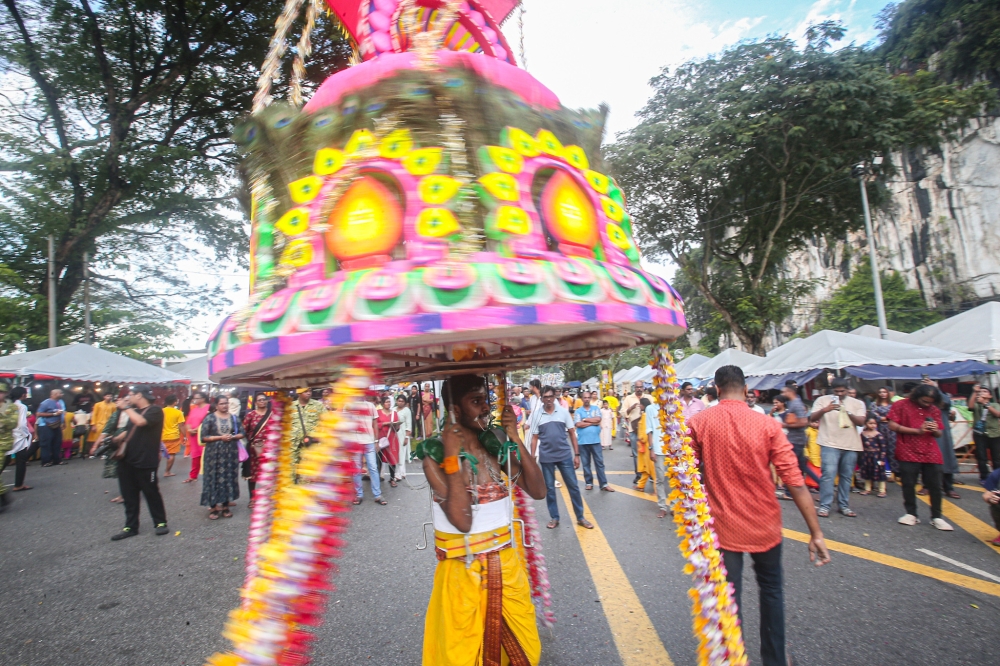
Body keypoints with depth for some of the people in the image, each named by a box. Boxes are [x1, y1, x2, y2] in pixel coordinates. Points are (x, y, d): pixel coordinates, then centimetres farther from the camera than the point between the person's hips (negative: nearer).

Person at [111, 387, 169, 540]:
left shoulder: (155, 411, -10)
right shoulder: (134, 412, 15)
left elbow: (140, 422, -29)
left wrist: (126, 407, -17)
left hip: (146, 462, -8)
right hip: (127, 460, 8)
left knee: (151, 493, 2)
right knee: (129, 495, 11)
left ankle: (160, 523, 15)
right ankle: (130, 526, 21)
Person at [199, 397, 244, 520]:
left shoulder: (234, 418, 7)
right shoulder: (210, 418, -3)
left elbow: (242, 433, 8)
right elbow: (203, 437, -7)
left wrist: (232, 437, -11)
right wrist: (220, 437, -15)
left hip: (230, 453, 3)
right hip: (214, 454, -3)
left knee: (228, 478, 7)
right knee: (214, 479, 0)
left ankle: (225, 506, 17)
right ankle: (213, 507, 10)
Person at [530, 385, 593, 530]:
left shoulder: (563, 412, -1)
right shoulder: (537, 415, -1)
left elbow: (572, 433, 3)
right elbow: (535, 438, 3)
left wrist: (576, 454, 0)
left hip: (565, 455, 0)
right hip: (546, 457, 0)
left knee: (573, 486, 5)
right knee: (549, 488, 9)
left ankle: (580, 517, 18)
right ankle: (554, 518, 22)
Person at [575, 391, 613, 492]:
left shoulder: (596, 408, 6)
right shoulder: (578, 411, 1)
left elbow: (598, 419, -11)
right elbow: (578, 424, -13)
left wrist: (585, 419, -8)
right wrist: (593, 422, -10)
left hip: (595, 440, 1)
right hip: (583, 441, 0)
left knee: (599, 462, 4)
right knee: (586, 463, 8)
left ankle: (603, 484, 8)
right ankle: (588, 483, 19)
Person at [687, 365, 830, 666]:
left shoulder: (698, 423, -10)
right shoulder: (768, 425, -9)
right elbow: (794, 481, -12)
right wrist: (816, 532, -6)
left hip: (722, 527, -1)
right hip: (764, 526, 2)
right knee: (771, 591, 25)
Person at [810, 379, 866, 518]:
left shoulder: (857, 403, 10)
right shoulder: (823, 400, 4)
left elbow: (861, 422, -1)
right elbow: (812, 417, -4)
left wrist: (848, 412, -19)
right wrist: (825, 410, -23)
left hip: (851, 445, 3)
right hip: (830, 444, -3)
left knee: (846, 476, 9)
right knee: (828, 474, -9)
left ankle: (843, 505, 20)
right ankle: (824, 506, -3)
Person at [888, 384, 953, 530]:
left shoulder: (934, 410, 12)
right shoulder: (901, 405, 0)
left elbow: (939, 434, 17)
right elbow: (892, 425, -7)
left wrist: (935, 430, -8)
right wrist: (917, 431, -13)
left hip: (931, 453, 3)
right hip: (909, 452, -3)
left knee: (935, 485, 3)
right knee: (908, 484, 1)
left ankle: (936, 517, 14)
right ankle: (911, 514, 15)